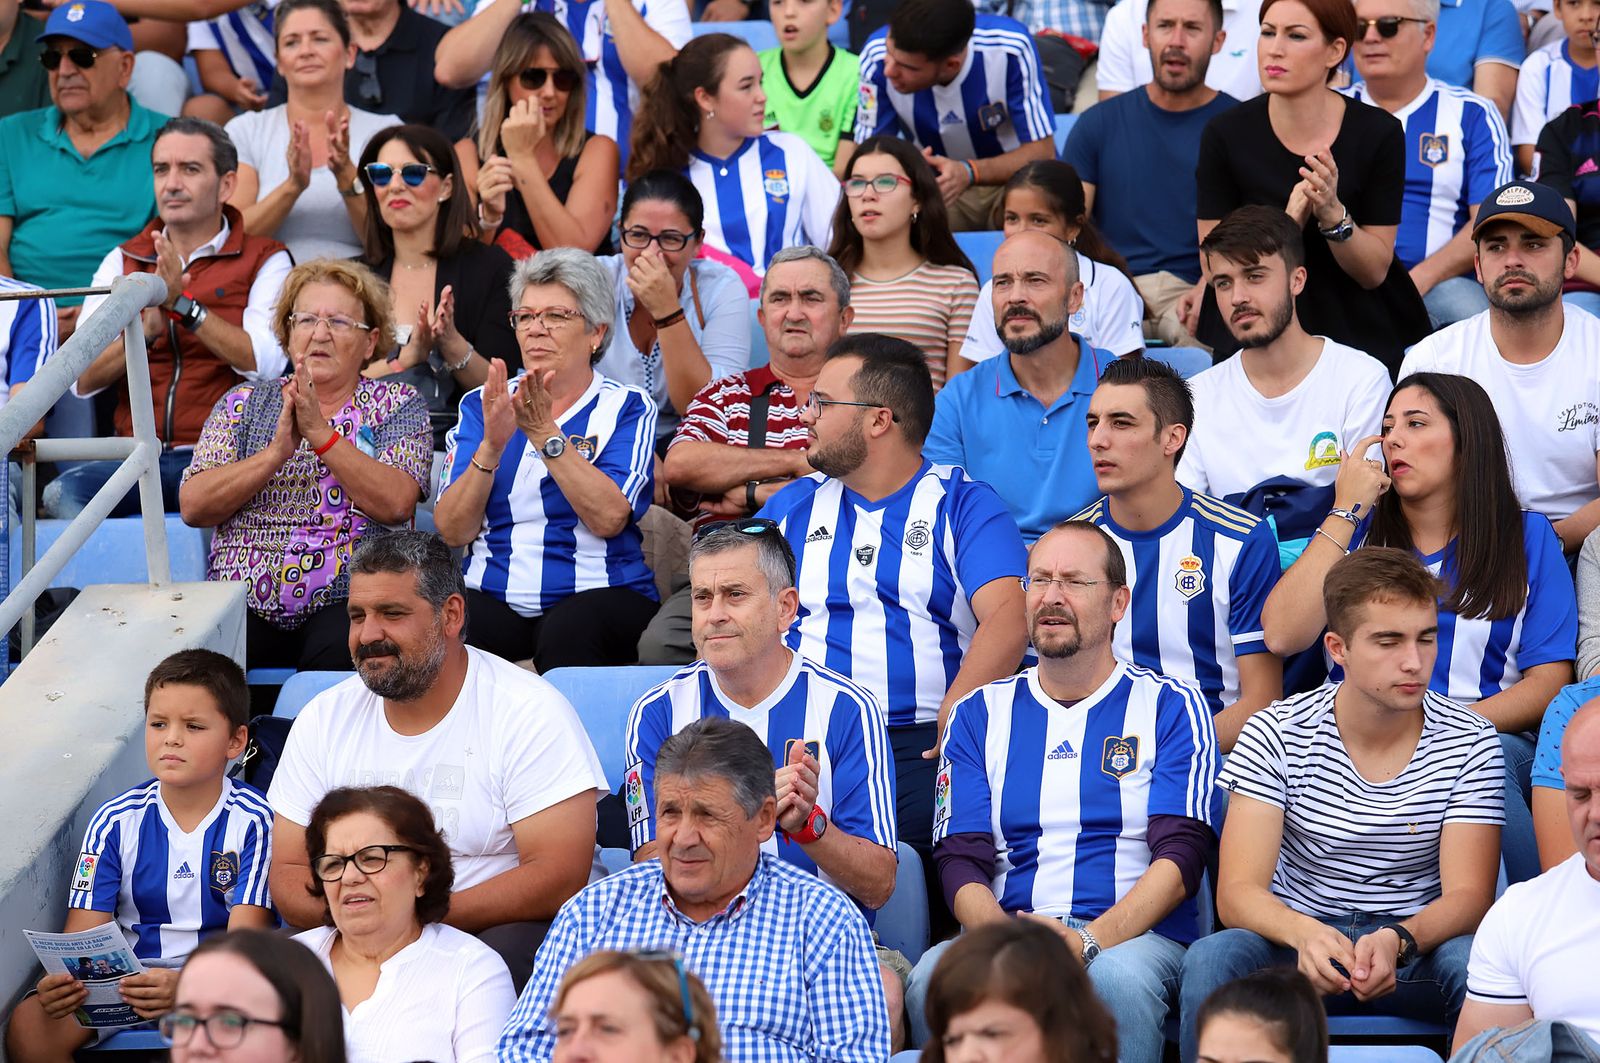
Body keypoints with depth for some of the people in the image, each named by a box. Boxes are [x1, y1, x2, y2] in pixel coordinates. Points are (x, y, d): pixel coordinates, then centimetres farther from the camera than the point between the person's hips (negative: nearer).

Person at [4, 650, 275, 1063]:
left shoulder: (252, 822, -6)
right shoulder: (115, 822, 2)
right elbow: (83, 934, -3)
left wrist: (186, 986, -36)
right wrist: (61, 982, -29)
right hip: (123, 978, 3)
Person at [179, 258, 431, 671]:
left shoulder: (397, 406, 10)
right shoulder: (243, 404, 15)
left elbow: (396, 504, -9)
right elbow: (193, 506, 1)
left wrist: (320, 432, -17)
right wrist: (277, 451, -12)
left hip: (347, 603, -1)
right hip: (243, 605, 1)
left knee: (342, 652, -36)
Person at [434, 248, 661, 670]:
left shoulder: (627, 408, 6)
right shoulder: (482, 405, 13)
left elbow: (609, 519, -11)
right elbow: (453, 531, 1)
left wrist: (544, 433, -16)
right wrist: (491, 446, -13)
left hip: (595, 592, -2)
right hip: (490, 597, 2)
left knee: (569, 633, -35)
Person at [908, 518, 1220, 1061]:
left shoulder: (1170, 707, 10)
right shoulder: (980, 714, 18)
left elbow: (1180, 855, -2)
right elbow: (960, 859, 8)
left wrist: (1090, 941, -19)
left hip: (1133, 935, -2)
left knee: (1118, 977, -39)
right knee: (933, 978, -32)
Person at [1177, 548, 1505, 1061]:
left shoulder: (1470, 744, -3)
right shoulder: (1277, 734, -5)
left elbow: (1467, 895, -11)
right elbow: (1237, 892, -13)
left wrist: (1397, 940, -35)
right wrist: (1306, 933, -37)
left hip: (1417, 946, 0)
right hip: (1296, 944, 0)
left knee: (1473, 960, -35)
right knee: (1210, 958, -32)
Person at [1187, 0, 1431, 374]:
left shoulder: (1378, 133, -11)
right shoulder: (1226, 134, -11)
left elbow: (1375, 271, -7)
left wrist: (1332, 213, -26)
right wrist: (1288, 224, -26)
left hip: (1358, 333, 0)